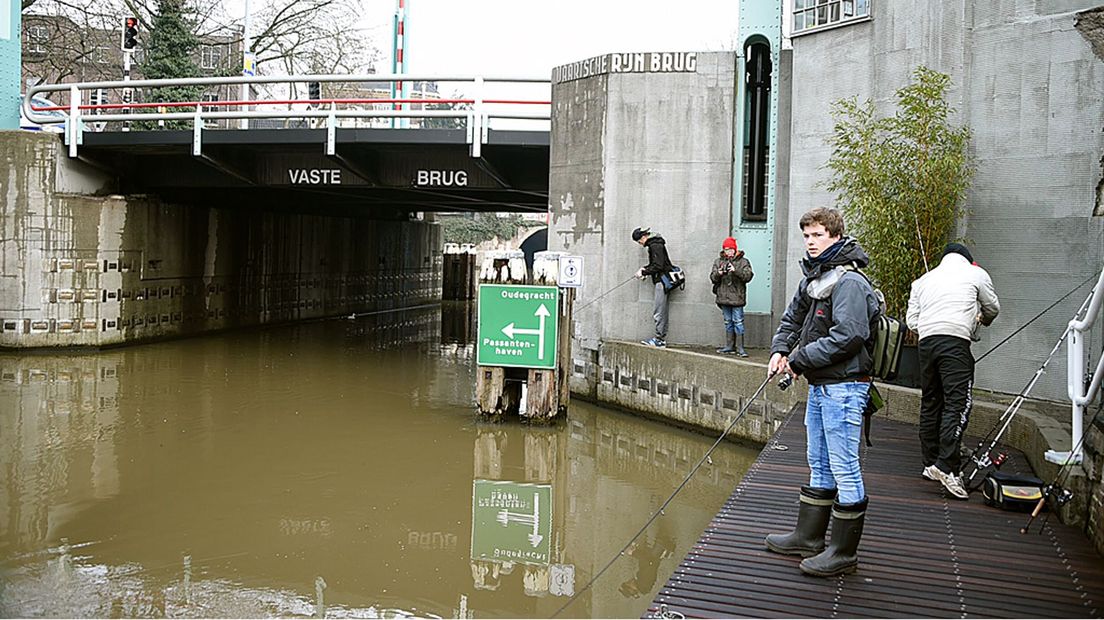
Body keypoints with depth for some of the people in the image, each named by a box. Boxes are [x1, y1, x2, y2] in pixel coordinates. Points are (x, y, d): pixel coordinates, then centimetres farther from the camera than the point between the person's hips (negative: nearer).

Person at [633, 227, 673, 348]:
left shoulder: (655, 246, -14)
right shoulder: (653, 245, 17)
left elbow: (658, 266, -20)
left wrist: (643, 273, -11)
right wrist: (644, 269, 11)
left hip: (662, 281, -11)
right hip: (661, 280, 11)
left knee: (658, 312, -9)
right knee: (661, 312, 12)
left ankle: (659, 339, -7)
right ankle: (661, 338, 15)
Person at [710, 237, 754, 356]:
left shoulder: (743, 261, 1)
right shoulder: (718, 261, 11)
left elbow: (748, 276, -10)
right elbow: (712, 278, 7)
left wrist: (736, 271, -24)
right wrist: (718, 274, -15)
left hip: (737, 297, -4)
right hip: (724, 297, 4)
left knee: (738, 322, -6)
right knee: (728, 322, 12)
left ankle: (740, 348, -3)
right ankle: (729, 346, 18)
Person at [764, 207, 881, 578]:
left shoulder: (849, 282, -16)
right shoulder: (813, 279, 14)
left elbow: (848, 337, -24)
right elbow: (792, 319, 24)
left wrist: (799, 359, -17)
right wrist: (779, 350, 5)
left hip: (844, 387, -10)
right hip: (820, 385, 10)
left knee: (845, 469, -3)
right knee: (819, 465, 18)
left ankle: (844, 552, 6)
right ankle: (808, 537, 29)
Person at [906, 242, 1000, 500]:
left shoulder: (923, 280, 23)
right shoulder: (976, 274, 14)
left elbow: (911, 320, 15)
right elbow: (993, 309, 26)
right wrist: (982, 319, 47)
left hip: (925, 342, 5)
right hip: (955, 342, -5)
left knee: (930, 403, 12)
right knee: (958, 403, -9)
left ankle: (930, 463, 17)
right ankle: (947, 466, -19)